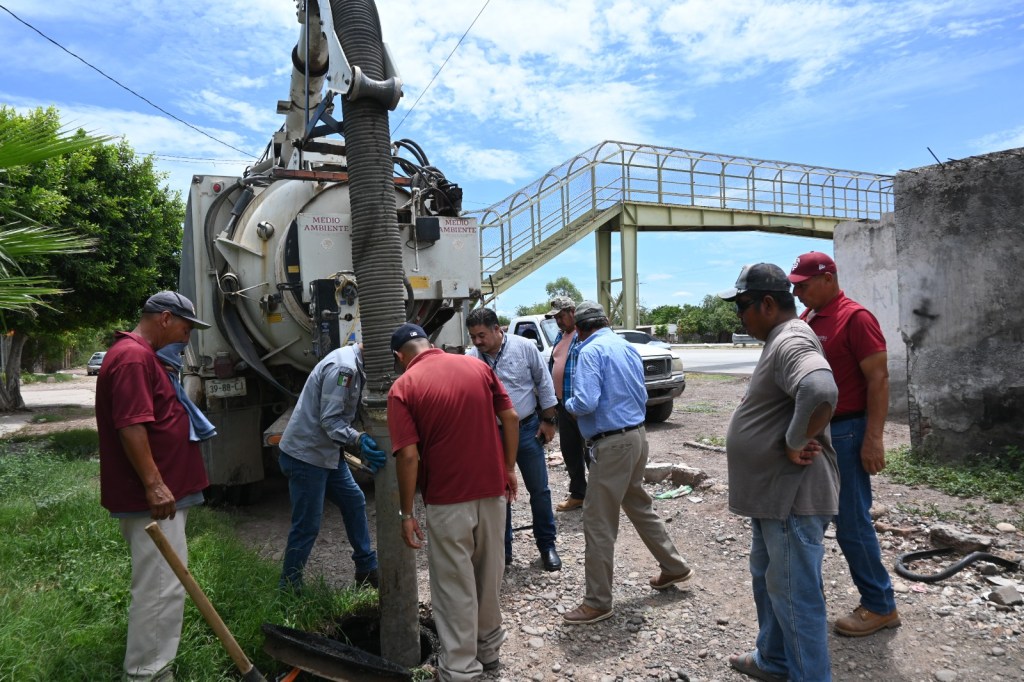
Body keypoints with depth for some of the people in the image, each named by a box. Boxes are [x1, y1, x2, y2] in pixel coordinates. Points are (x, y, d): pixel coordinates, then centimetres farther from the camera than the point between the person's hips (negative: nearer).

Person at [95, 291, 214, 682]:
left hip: (160, 492, 12)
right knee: (160, 587, -7)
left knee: (159, 584, 21)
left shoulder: (143, 355, 17)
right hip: (151, 496, -12)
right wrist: (154, 485, -26)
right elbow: (130, 426, -26)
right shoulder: (133, 357, -18)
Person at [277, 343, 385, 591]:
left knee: (354, 501, 16)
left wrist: (365, 448, 7)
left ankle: (367, 569, 29)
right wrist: (358, 441, -39)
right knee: (307, 525, -1)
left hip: (327, 452, 10)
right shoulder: (343, 367, -23)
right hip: (306, 454, -10)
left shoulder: (355, 366, 8)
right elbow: (329, 420, -25)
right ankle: (289, 589, 16)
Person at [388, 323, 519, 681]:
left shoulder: (403, 387, -9)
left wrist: (406, 513, -7)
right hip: (493, 488, 5)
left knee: (455, 583, 10)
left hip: (448, 499, -4)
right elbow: (511, 419, 2)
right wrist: (509, 468, 12)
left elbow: (408, 456, -15)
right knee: (489, 573, 20)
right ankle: (488, 648, 38)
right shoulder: (478, 366, 2)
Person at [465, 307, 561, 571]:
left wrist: (548, 420, -2)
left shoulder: (524, 347, -10)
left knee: (539, 490, 8)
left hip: (527, 429, -1)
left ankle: (547, 545, 25)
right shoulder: (470, 358, -5)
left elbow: (544, 384, -3)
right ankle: (503, 550, 26)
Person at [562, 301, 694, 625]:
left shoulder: (591, 351, -15)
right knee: (638, 505, 25)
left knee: (598, 522, 0)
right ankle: (674, 567, 39)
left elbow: (585, 403, -23)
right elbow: (641, 394, 18)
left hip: (613, 443, -9)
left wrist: (569, 404, -3)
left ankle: (598, 602, 9)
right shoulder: (627, 346, 10)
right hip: (637, 434, 9)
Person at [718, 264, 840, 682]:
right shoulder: (780, 340, 13)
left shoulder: (792, 341, -21)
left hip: (792, 495, -11)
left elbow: (821, 393, -40)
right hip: (772, 491, 11)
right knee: (768, 580, 24)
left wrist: (796, 444, -27)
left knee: (794, 593, 2)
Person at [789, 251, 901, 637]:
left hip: (844, 433, -8)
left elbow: (878, 380, -16)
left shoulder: (855, 317, -13)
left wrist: (873, 439, -20)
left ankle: (880, 606, 16)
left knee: (851, 522, 0)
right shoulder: (806, 320, 11)